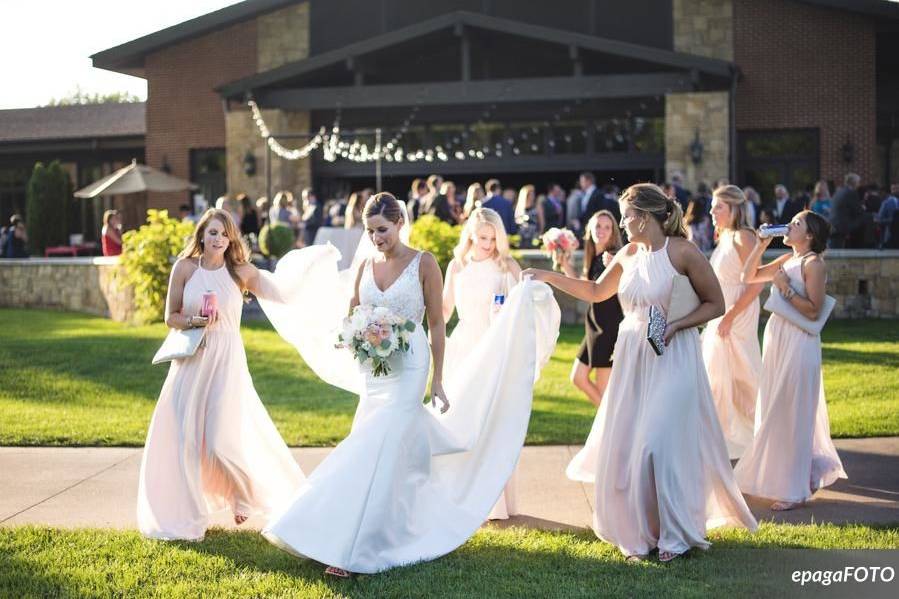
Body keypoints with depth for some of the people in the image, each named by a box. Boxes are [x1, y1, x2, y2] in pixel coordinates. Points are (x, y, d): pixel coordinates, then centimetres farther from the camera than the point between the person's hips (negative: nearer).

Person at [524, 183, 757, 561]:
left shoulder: (683, 252, -11)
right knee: (625, 447, 6)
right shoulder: (629, 254, 7)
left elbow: (715, 304, -5)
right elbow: (596, 292, 21)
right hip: (632, 359, 6)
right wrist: (549, 277, 17)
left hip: (671, 358, -6)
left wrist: (675, 325, -17)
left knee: (661, 445, -6)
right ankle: (641, 532, 21)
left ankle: (676, 535, 11)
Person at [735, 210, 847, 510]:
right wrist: (761, 245, 6)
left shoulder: (813, 264, -12)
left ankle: (795, 489, 6)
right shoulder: (785, 261, 11)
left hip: (799, 343, -8)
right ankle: (812, 472, 29)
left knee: (791, 414, -3)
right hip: (777, 339, 9)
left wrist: (785, 288, -19)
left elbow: (813, 311, -17)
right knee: (778, 413, 15)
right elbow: (748, 276, 14)